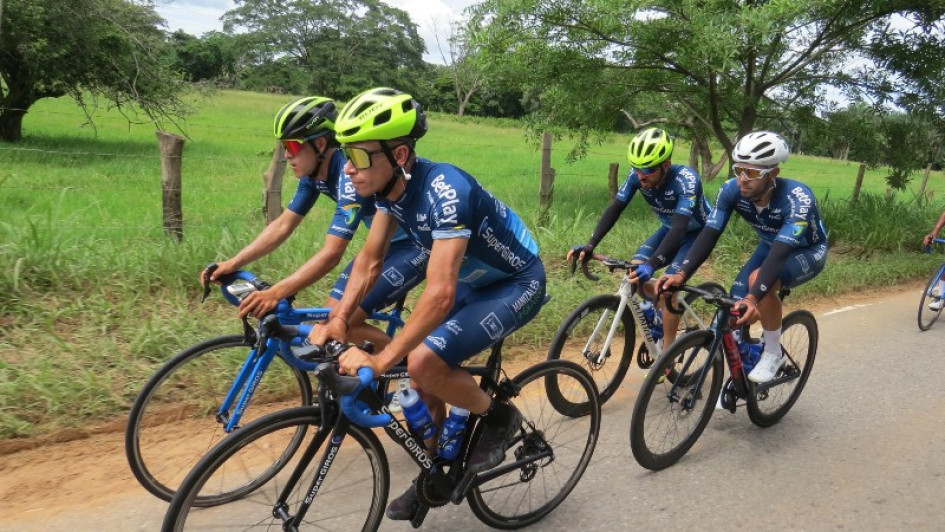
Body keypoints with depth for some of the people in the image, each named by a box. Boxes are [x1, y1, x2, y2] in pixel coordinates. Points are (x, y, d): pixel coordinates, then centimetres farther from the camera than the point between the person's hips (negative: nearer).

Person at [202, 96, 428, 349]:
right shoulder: (314, 172, -3)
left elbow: (331, 254, -35)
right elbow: (282, 225, 2)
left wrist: (275, 294, -41)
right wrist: (232, 263, -7)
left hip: (416, 244, -9)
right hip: (384, 243, 9)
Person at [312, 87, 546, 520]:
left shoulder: (444, 191, -34)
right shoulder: (391, 184, -9)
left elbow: (440, 294, -40)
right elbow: (369, 260, -2)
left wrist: (379, 360, -39)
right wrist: (337, 321, -12)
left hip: (517, 285, -8)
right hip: (475, 281, 8)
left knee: (424, 362, -23)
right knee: (421, 374, 6)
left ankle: (498, 418, 4)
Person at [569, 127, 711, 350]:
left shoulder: (686, 180, -36)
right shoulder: (637, 176, -21)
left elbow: (680, 227, -45)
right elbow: (614, 209, -22)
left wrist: (651, 265, -58)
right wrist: (590, 245, -36)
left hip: (696, 233, -5)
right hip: (669, 229, 6)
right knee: (634, 271, -15)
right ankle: (663, 309, 13)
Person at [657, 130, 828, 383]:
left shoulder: (798, 199, -37)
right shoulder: (732, 190, -24)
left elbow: (779, 255, -46)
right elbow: (709, 235, -29)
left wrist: (753, 298, -59)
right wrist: (682, 274, -44)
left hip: (808, 251, -5)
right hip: (770, 245, 5)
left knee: (759, 280, -35)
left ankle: (773, 353, -11)